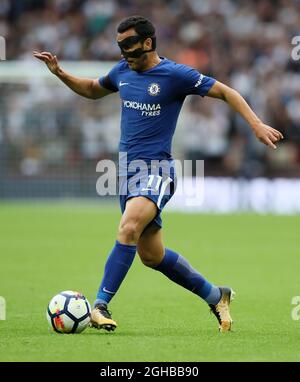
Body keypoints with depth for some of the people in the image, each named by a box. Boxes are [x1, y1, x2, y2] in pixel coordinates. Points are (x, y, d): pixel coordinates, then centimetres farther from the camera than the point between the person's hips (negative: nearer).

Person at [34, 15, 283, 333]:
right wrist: (60, 73, 15)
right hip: (127, 170, 7)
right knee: (151, 255, 9)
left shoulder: (175, 74, -9)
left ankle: (100, 305, -31)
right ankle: (215, 296, 27)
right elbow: (93, 90, 30)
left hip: (156, 169, -7)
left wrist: (256, 125, -14)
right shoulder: (122, 71, 10)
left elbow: (226, 92, -5)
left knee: (129, 228, -31)